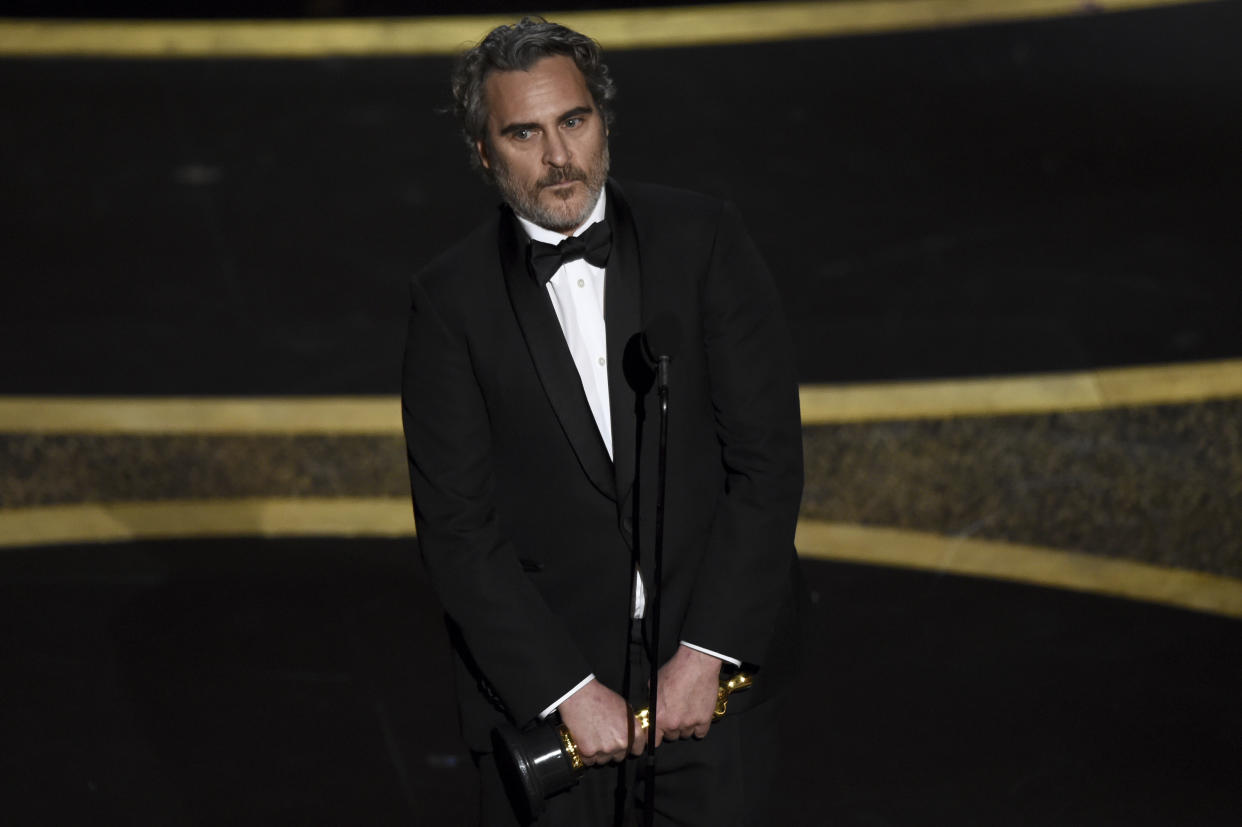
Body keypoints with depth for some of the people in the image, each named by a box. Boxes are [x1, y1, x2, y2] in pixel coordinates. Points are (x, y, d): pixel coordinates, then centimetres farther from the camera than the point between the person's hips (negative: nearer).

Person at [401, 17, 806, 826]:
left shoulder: (703, 238, -4)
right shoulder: (451, 299, -4)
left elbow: (768, 455, -6)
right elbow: (457, 525, -7)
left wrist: (706, 652, -12)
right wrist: (569, 690, -14)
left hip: (717, 664, 0)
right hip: (542, 684, 0)